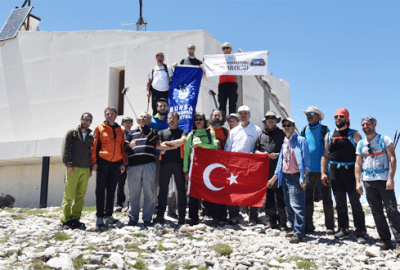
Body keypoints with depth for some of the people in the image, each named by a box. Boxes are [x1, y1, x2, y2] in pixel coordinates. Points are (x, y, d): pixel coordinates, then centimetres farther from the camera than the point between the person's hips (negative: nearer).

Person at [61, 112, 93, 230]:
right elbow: (65, 149, 0)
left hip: (85, 169, 4)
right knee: (69, 195, -6)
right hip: (73, 168, -4)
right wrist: (68, 164, -10)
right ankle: (66, 220, 0)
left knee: (80, 196, 2)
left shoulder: (90, 137, 19)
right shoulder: (72, 133, 8)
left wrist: (91, 168, 13)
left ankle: (75, 219, 8)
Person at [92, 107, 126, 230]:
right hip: (103, 162, -3)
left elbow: (122, 147, 15)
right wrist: (94, 162, -6)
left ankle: (108, 216, 18)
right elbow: (95, 145, 1)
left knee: (111, 191, 9)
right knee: (100, 190, -1)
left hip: (116, 164, 3)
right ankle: (99, 218, 2)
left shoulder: (120, 130, 13)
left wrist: (123, 163, 8)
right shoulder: (99, 128, 4)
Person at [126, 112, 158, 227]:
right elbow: (125, 148, 18)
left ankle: (147, 218, 7)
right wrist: (130, 146, -5)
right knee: (133, 193, 3)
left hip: (149, 165, -2)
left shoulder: (152, 131, 13)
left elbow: (151, 137, -12)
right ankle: (133, 218, 11)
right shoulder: (132, 133, 22)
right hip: (133, 166, 2)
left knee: (149, 193, -1)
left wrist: (143, 125, -25)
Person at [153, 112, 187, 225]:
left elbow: (182, 141, -8)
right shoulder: (162, 132, 18)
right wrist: (173, 146, -4)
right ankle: (160, 215, 7)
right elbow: (158, 146, 2)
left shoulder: (182, 132, 14)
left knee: (181, 189, -3)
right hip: (165, 163, 1)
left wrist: (166, 143, -3)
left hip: (178, 162, -1)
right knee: (163, 189, 2)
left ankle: (182, 216, 0)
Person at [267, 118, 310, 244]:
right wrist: (274, 177, 22)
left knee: (296, 205, -11)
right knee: (289, 206, 9)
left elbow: (306, 160, -8)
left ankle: (299, 234, -8)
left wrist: (304, 177, -16)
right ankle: (295, 230, 19)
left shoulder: (300, 141, -2)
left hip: (296, 177, -7)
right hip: (285, 177, 7)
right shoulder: (284, 143, 18)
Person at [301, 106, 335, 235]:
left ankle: (329, 226, 9)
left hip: (322, 170, -3)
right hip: (307, 170, 3)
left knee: (327, 198, 2)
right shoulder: (304, 131, 11)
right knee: (307, 198, 8)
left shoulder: (324, 130, 2)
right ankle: (308, 225, 18)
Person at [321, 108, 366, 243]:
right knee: (340, 203, 9)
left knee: (355, 202, -3)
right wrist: (323, 172, 4)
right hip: (335, 171, 3)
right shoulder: (329, 135, 13)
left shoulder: (354, 134, 3)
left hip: (351, 171, -3)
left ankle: (360, 232, 2)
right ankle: (343, 229, 19)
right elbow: (325, 155, 13)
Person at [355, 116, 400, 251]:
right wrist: (358, 182, 5)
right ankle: (385, 240, 13)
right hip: (368, 181, 4)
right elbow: (358, 164, 14)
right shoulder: (361, 144, 13)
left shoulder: (385, 140, 0)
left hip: (384, 180, -4)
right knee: (377, 212, 6)